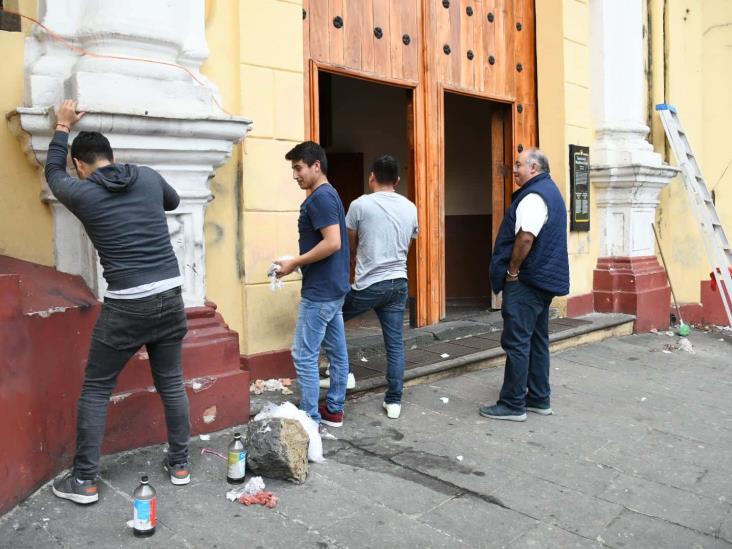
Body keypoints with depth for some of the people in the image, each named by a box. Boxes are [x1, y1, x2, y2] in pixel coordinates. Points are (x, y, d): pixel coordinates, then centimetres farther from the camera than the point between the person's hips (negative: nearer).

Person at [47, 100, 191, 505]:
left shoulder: (81, 193, -2)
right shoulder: (148, 178, 5)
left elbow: (53, 173, 23)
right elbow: (173, 200, 28)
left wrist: (62, 128, 35)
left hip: (126, 305, -4)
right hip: (169, 296, 4)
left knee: (95, 390, 11)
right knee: (171, 383, 15)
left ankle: (84, 480, 19)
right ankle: (179, 464, 26)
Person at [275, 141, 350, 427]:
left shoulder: (319, 198, -17)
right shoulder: (329, 195, 15)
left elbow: (333, 243, -26)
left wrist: (294, 263, -17)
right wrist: (298, 262, 13)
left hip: (319, 292, -10)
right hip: (334, 288, 10)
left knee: (304, 356, -2)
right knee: (336, 351, 14)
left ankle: (311, 419, 6)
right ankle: (334, 410, 25)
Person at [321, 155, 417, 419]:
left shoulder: (360, 204, -8)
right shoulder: (411, 208, 6)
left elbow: (350, 248, 7)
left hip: (369, 285, -4)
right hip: (398, 283, 5)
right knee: (395, 343, 9)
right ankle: (394, 401, 14)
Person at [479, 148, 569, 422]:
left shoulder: (534, 195, -15)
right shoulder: (550, 191, 19)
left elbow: (526, 237, -27)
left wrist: (512, 270, -16)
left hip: (526, 282, -11)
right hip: (543, 280, 11)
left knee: (516, 342, -6)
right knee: (537, 340, 14)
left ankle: (512, 405, 0)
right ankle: (539, 399, 22)